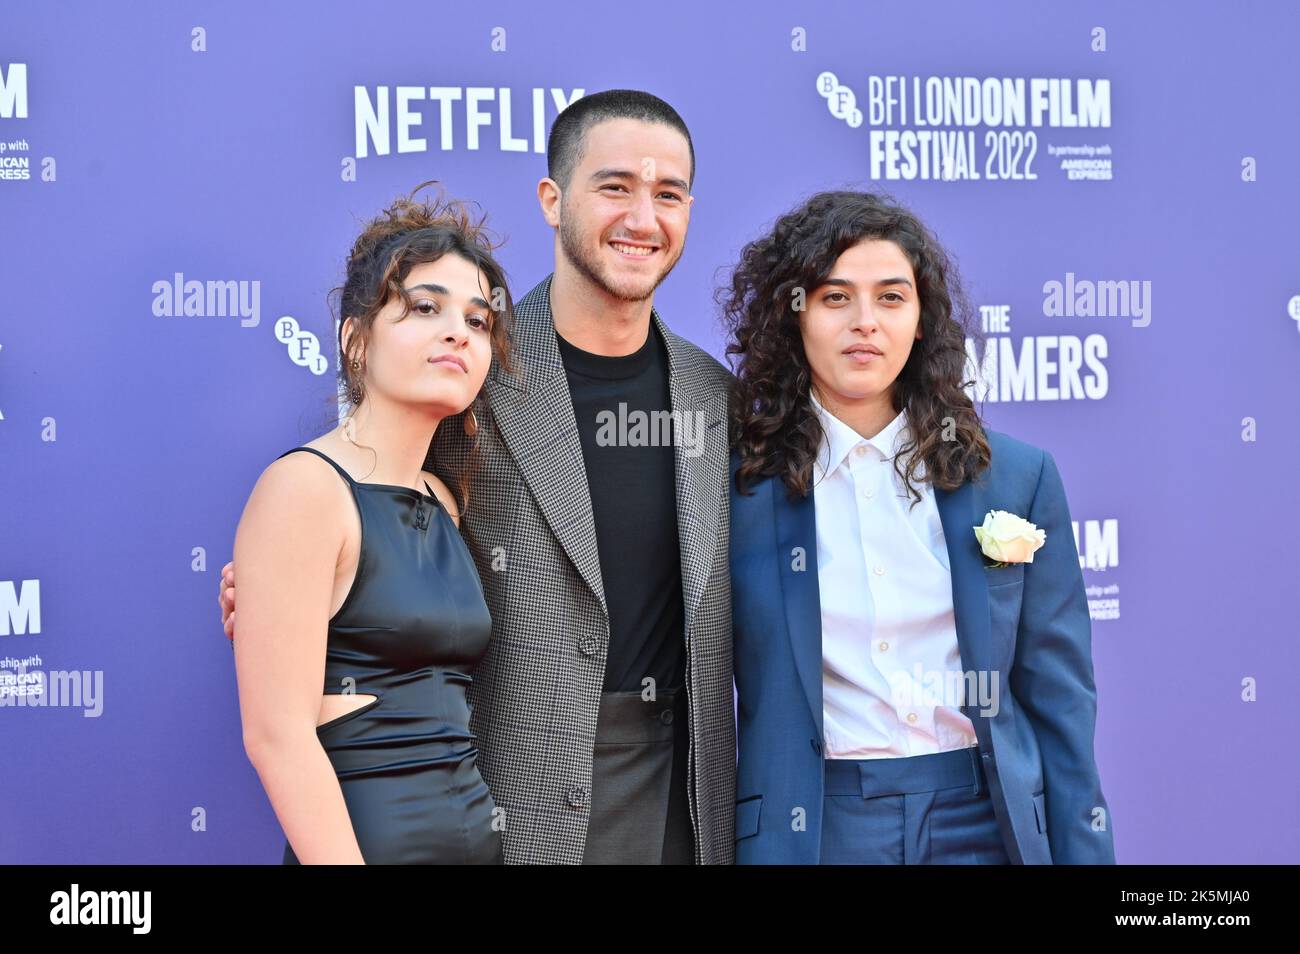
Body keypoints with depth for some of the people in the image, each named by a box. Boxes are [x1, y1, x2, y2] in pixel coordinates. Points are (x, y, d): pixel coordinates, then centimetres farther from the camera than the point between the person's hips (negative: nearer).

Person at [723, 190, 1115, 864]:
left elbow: (1057, 699, 4)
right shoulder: (735, 484, -3)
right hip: (809, 831, -1)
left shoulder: (1016, 476, 2)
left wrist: (1084, 852, 0)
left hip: (984, 824, 2)